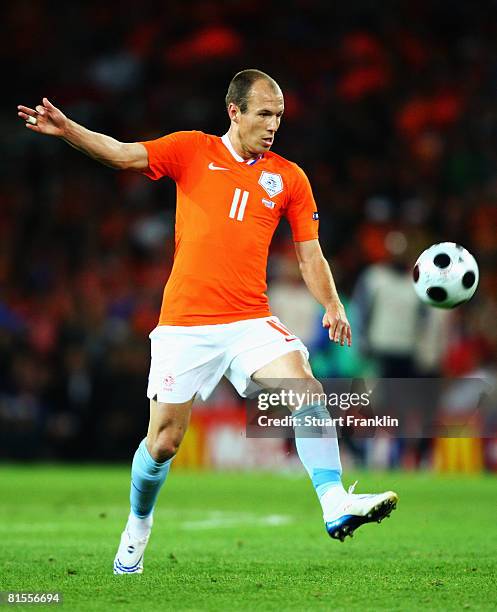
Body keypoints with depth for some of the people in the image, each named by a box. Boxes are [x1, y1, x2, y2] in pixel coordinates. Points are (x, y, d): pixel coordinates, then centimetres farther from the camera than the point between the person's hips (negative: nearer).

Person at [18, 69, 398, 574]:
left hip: (250, 321, 1)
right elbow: (123, 154, -8)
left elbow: (309, 252, 10)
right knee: (163, 441, 3)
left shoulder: (288, 178, 8)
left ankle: (335, 505, -26)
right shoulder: (192, 151, 3)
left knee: (306, 389, -24)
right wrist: (66, 129, -23)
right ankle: (138, 525, 29)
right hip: (185, 323, -1)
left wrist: (332, 307, -6)